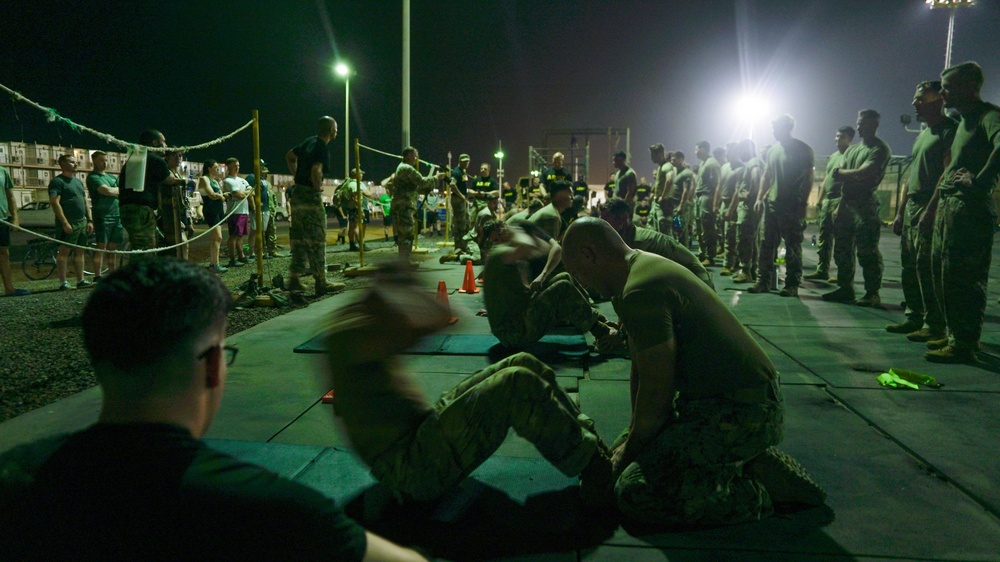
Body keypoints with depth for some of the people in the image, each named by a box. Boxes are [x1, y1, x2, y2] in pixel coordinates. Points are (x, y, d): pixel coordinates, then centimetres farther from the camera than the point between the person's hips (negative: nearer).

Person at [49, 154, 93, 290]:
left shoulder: (78, 181, 20)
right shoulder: (57, 181, -6)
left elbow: (85, 202, 22)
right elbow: (54, 202, -15)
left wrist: (89, 220, 13)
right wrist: (65, 222, -20)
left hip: (82, 222, 8)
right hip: (68, 224, -8)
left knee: (80, 251, 9)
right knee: (64, 251, -6)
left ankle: (80, 280, 13)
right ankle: (63, 282, -5)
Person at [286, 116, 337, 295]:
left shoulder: (309, 142, 12)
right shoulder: (323, 148, -13)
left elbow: (289, 156, 27)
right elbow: (316, 171, -29)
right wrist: (318, 188, -12)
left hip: (297, 195, 8)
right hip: (311, 197, -8)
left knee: (298, 239, 12)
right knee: (316, 240, -2)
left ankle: (294, 279, 11)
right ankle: (320, 283, 3)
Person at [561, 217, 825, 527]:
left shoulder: (640, 292, -23)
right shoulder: (647, 266, 10)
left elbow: (656, 392, -19)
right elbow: (642, 368, 15)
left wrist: (629, 452, -2)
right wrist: (630, 439, 17)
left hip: (741, 414, -11)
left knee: (634, 491, -18)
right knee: (630, 449, 20)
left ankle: (757, 489, -6)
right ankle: (756, 462, 15)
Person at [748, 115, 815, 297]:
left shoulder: (803, 150, -4)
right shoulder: (773, 150, 13)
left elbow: (808, 178, -7)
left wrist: (803, 203, -14)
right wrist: (760, 198, 8)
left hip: (792, 206, -6)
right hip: (771, 203, 6)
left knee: (793, 246, 0)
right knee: (767, 244, 6)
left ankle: (792, 284, 5)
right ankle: (765, 281, 13)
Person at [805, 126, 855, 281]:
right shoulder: (832, 156, 20)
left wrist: (842, 204, -21)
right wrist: (820, 199, 16)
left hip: (841, 200, -9)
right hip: (827, 200, 9)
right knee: (824, 237, 9)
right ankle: (822, 270, 14)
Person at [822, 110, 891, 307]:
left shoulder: (880, 149, -4)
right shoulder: (852, 150, 20)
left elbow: (863, 173, -15)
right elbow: (837, 175, 14)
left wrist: (843, 174, 1)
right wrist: (853, 176, -7)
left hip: (865, 204, -8)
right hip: (847, 202, 8)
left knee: (866, 251, -8)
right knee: (842, 249, 10)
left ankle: (872, 293, -2)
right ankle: (845, 288, 18)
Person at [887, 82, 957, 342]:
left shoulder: (949, 130, -6)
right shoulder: (921, 136, 22)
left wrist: (931, 209, -22)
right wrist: (900, 212, 18)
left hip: (931, 210, -9)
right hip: (911, 207, 9)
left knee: (926, 267, -11)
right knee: (909, 265, 10)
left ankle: (936, 325, -6)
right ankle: (915, 317, 18)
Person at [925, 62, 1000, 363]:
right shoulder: (964, 121, 21)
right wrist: (934, 207, 22)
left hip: (970, 207, -10)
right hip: (949, 206, 10)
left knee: (962, 278, -8)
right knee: (943, 271, 14)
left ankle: (964, 344, -1)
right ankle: (956, 335, 25)